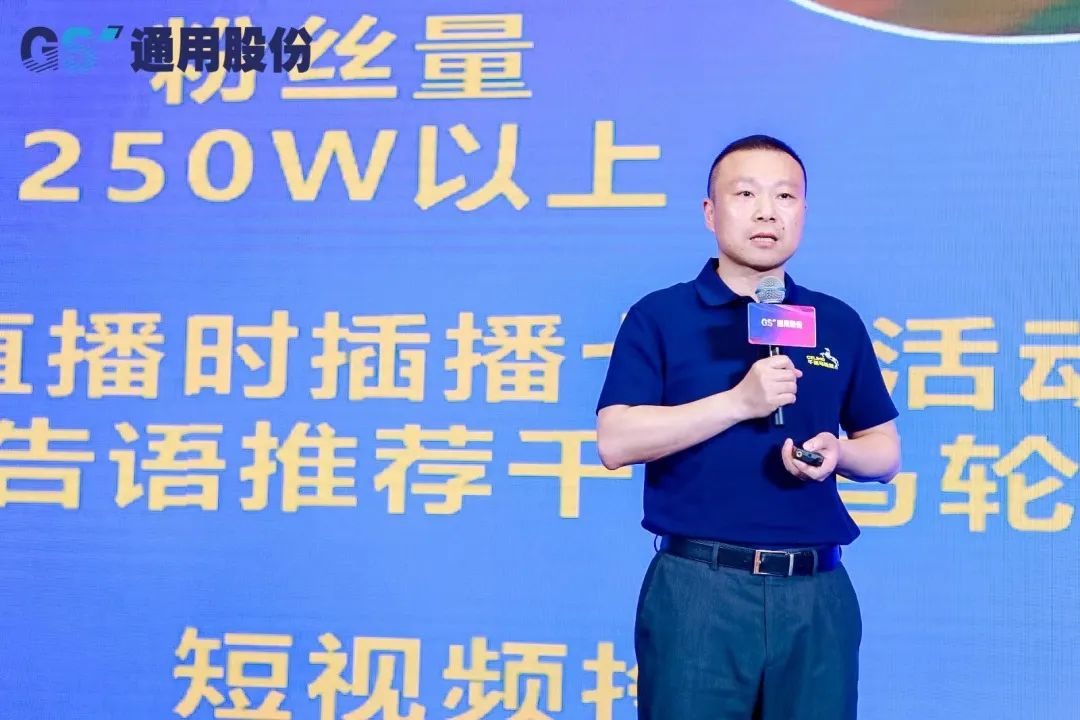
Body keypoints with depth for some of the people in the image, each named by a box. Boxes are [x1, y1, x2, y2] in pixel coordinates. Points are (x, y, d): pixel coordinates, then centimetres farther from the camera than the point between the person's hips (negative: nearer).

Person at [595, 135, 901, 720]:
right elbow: (615, 443, -10)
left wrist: (836, 451, -7)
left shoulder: (839, 324, 11)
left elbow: (885, 452, 17)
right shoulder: (659, 316, 1)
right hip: (696, 587, -3)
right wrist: (739, 401, -17)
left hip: (817, 593, 3)